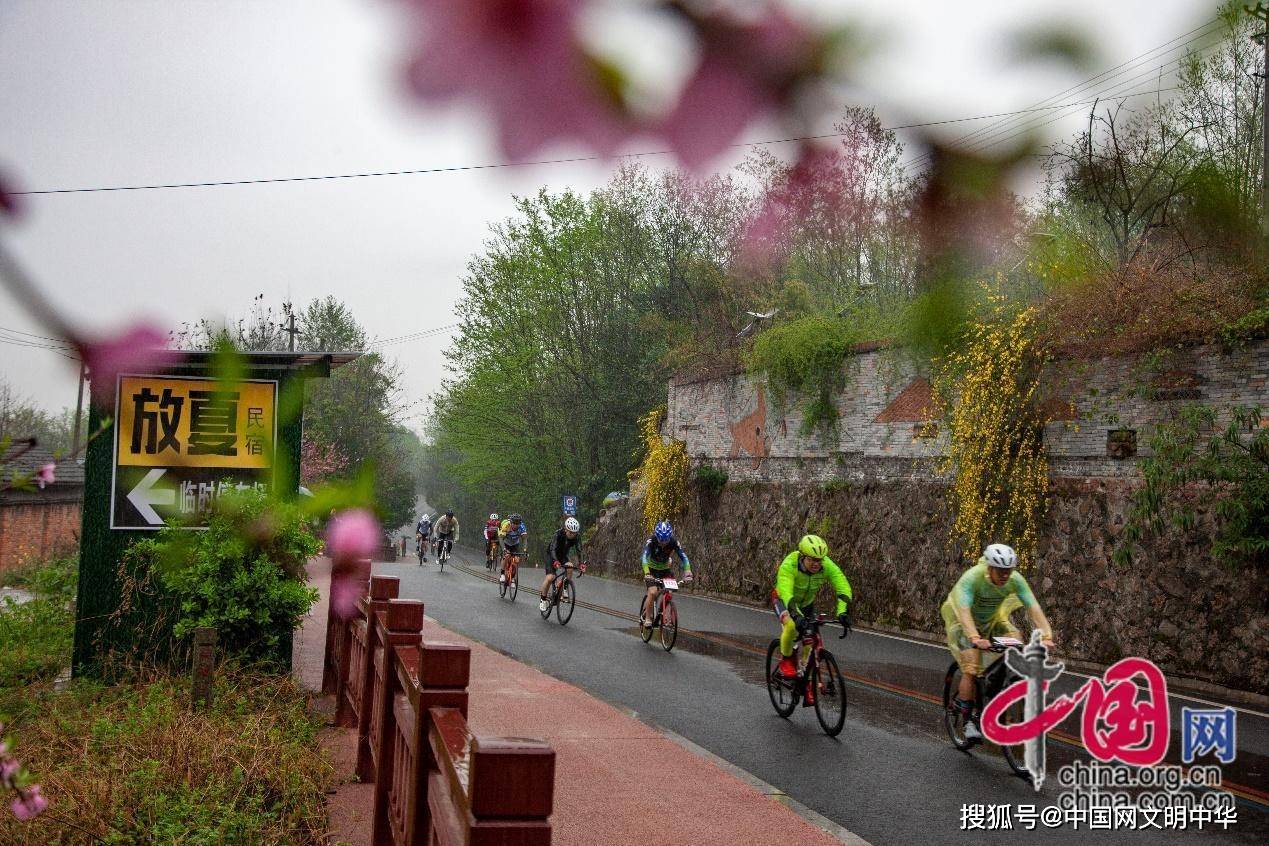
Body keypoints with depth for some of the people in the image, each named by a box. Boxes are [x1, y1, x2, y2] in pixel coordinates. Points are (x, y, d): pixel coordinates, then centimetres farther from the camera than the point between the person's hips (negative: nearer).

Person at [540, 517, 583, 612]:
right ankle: (543, 599, -2)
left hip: (563, 556, 4)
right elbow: (553, 549, -40)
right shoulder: (558, 534, -32)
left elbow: (579, 551, -23)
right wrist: (556, 562, -57)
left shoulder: (576, 538, -21)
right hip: (551, 555, -4)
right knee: (550, 577, -20)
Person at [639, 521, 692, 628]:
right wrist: (647, 573, -56)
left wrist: (687, 573, -45)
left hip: (665, 568, 2)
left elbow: (683, 557, -30)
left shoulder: (674, 542, -24)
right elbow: (645, 557, -41)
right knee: (652, 593, -21)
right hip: (651, 569, -2)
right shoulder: (651, 541, -30)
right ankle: (647, 618, -5)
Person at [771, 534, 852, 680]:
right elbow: (786, 593, -48)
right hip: (783, 599, -4)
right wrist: (796, 616, -62)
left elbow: (844, 589, -34)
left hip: (807, 602, 4)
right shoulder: (789, 565, -38)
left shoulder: (827, 565, -29)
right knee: (791, 625, -31)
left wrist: (842, 612, -50)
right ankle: (786, 661, -7)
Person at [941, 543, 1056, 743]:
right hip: (965, 622, -4)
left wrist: (1046, 636, -43)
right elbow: (963, 610, -45)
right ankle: (969, 722, -5)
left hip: (992, 620, 4)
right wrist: (975, 638, -60)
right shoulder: (972, 578, -34)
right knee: (971, 669, -19)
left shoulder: (1015, 580, -23)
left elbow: (1033, 608, -28)